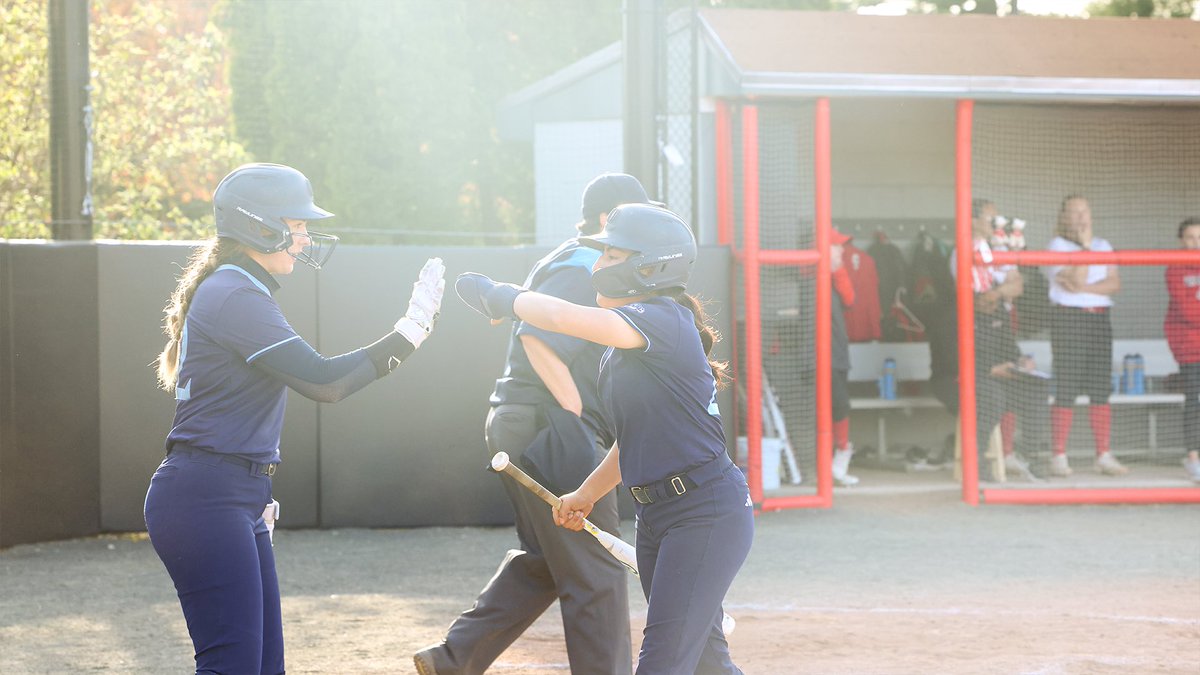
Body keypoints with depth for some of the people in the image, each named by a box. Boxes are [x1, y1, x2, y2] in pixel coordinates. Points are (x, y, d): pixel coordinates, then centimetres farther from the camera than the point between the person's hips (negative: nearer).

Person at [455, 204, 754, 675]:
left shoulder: (666, 318, -18)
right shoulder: (623, 345, 13)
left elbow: (566, 318, -32)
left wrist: (501, 297, -17)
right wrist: (586, 495, 22)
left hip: (708, 513, -10)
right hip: (655, 515, 10)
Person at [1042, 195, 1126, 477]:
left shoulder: (1104, 246, 15)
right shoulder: (1057, 245, 1)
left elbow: (1115, 284, 2)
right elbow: (1077, 278, -13)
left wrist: (1083, 289, -10)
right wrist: (1085, 245, -8)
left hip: (1099, 319, 5)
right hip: (1067, 318, -5)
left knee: (1101, 390, 2)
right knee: (1066, 390, -8)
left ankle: (1104, 456, 5)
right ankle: (1058, 457, -5)